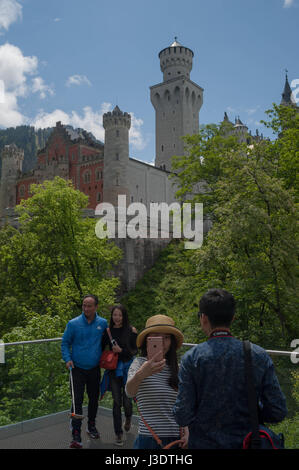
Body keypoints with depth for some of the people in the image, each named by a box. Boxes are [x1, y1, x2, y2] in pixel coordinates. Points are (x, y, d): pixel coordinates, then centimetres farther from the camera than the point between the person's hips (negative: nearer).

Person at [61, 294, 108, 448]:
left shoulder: (103, 323, -1)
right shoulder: (73, 324, -8)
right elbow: (65, 343, 0)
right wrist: (67, 359, -13)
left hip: (95, 369, 3)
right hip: (78, 369, -3)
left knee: (94, 398, 16)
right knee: (77, 400, -8)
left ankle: (91, 426, 38)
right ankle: (76, 436, -3)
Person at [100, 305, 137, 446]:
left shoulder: (131, 330, -5)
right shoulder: (108, 331, 2)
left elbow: (135, 350, -4)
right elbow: (101, 348, 10)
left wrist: (121, 350, -18)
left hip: (127, 368, -1)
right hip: (113, 369, 1)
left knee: (127, 400, 3)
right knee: (117, 401, 1)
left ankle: (128, 418, 38)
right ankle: (118, 434, 15)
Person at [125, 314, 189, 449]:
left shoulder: (176, 368, 7)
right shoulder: (139, 362, -7)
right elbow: (129, 392, -26)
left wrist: (186, 432, 3)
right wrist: (140, 375, -46)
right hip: (148, 438, -4)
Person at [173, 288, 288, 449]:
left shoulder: (192, 358, -12)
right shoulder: (260, 356, -6)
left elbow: (183, 417, -13)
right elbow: (278, 412, -5)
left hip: (204, 443, -2)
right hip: (246, 442, 2)